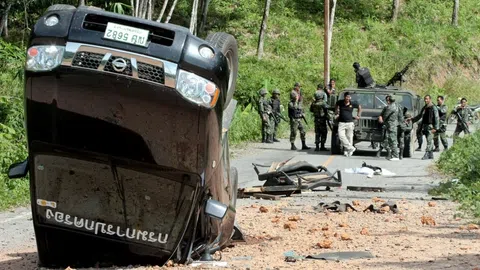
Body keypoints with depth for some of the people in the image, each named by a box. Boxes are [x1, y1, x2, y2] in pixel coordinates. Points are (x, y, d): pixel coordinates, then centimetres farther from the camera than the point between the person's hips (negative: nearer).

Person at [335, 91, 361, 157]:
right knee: (341, 136, -17)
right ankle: (351, 148, -13)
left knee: (349, 137, 0)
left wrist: (358, 116, 14)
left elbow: (359, 107, 17)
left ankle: (347, 151, 8)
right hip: (341, 123, 0)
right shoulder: (340, 102, -1)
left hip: (350, 123, 0)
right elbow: (336, 105, 23)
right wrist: (336, 113, 18)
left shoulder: (353, 103, -2)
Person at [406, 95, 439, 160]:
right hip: (425, 125, 7)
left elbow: (437, 118, -9)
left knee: (429, 140, -11)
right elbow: (419, 116, 27)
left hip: (430, 126, -7)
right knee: (429, 141, 10)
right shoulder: (424, 108, 16)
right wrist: (412, 119, 18)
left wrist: (435, 128, -15)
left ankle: (426, 155, -16)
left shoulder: (433, 108, -6)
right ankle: (431, 155, 13)